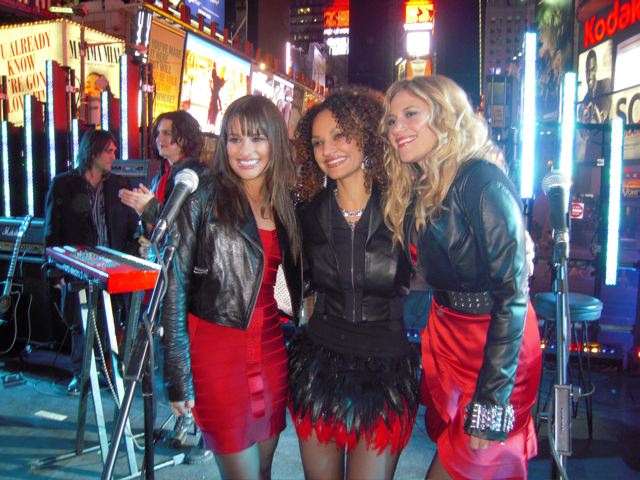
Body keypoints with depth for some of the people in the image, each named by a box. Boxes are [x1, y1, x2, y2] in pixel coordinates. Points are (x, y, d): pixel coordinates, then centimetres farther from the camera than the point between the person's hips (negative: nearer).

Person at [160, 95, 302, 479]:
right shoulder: (204, 196, -9)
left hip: (271, 347, 5)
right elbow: (176, 286, -10)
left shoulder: (286, 204, 6)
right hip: (218, 349, -5)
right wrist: (178, 377, -10)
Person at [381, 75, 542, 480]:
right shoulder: (417, 189, 5)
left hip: (496, 345, -7)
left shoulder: (483, 182, -20)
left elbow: (512, 294, -22)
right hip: (445, 333, 7)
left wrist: (491, 402, -22)